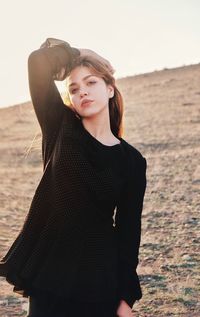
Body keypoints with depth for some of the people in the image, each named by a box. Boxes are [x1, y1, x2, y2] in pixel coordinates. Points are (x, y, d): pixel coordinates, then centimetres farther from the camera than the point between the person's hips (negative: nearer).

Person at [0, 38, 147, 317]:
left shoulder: (132, 161, 1)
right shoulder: (62, 130, 0)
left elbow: (128, 230, 0)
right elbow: (39, 62, -10)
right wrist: (73, 54, 7)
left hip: (100, 279, 0)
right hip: (49, 272, 0)